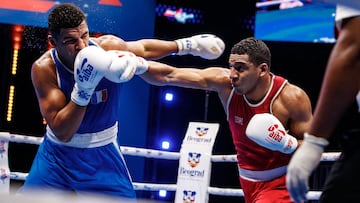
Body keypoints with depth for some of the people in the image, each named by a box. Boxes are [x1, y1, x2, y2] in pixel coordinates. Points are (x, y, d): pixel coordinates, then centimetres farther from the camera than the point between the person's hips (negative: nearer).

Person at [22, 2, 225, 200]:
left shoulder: (109, 48, -16)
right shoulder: (44, 68, -21)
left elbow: (143, 48, 8)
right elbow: (62, 132, -25)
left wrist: (187, 45, 16)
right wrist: (83, 88, -35)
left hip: (103, 155, 1)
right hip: (58, 155, -1)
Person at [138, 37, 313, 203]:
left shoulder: (292, 98, -20)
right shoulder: (225, 83, -13)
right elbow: (169, 76, -15)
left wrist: (287, 144, -31)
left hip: (282, 184, -4)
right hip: (249, 185, 5)